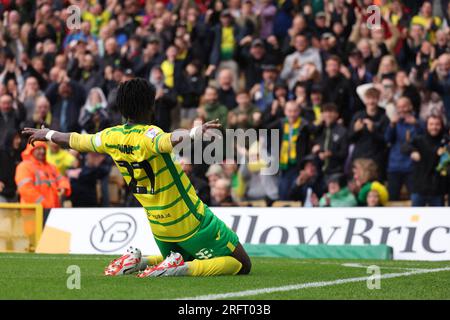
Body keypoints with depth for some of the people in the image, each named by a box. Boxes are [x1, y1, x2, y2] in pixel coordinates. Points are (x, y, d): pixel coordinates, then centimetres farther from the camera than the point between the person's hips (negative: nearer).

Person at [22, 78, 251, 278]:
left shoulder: (111, 137, -2)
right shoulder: (147, 136, -21)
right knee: (242, 264, -2)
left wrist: (46, 134, 34)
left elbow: (74, 140, 16)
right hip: (190, 221, -7)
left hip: (158, 226, 7)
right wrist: (196, 132, -62)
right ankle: (182, 268, -19)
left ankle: (138, 262, 5)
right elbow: (172, 139, -46)